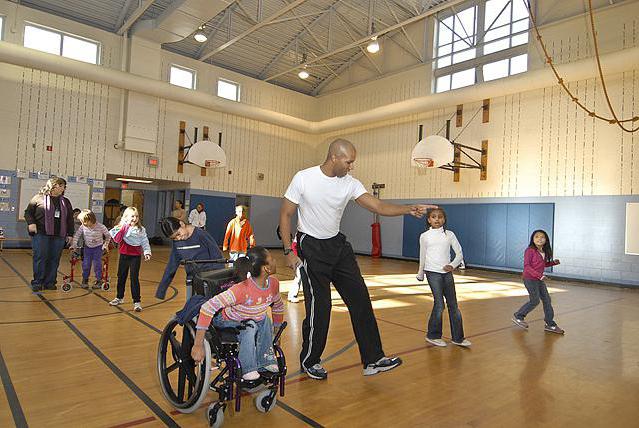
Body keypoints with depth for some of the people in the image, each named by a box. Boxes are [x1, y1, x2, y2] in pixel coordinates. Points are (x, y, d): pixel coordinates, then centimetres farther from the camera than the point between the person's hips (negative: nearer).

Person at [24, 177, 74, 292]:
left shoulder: (66, 202, 15)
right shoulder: (39, 198, 3)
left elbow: (70, 219, 16)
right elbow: (28, 212, 4)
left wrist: (70, 234, 12)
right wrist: (31, 223, -13)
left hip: (59, 236, 4)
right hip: (41, 235, -3)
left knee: (54, 260, 4)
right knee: (40, 258, -2)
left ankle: (49, 282, 13)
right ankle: (37, 282, 9)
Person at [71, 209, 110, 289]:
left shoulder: (101, 227, -21)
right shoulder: (83, 227, -13)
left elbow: (108, 236, -7)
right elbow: (77, 235, -1)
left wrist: (105, 245, -9)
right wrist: (74, 245, -7)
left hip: (98, 247, -3)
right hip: (87, 247, 3)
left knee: (97, 264, -3)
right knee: (86, 264, 3)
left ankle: (99, 281, 10)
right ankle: (85, 280, 19)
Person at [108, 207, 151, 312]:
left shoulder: (141, 229, -3)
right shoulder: (121, 227, 1)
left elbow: (145, 242, -2)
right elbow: (117, 239, -13)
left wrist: (147, 252, -14)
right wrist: (123, 228, -19)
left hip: (135, 256, -3)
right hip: (124, 255, 3)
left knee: (134, 278, -5)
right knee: (121, 276, 15)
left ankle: (137, 301, 0)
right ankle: (120, 297, 34)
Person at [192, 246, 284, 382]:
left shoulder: (273, 283, -18)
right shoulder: (242, 290, -40)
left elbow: (278, 306, 5)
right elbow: (207, 308, -42)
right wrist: (198, 345, -42)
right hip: (223, 321, -7)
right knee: (250, 327, -29)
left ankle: (265, 361, 11)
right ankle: (248, 369, -10)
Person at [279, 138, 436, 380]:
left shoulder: (350, 183, -2)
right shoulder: (303, 178, -13)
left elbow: (379, 207, -8)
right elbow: (285, 215, -7)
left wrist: (409, 209, -24)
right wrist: (288, 251, -13)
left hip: (338, 244, 5)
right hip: (311, 247, -5)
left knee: (360, 299, 2)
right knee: (319, 307, -4)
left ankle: (373, 360, 13)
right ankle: (309, 361, 19)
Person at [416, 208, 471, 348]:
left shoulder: (449, 234, 5)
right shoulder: (424, 236, 2)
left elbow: (459, 254, 5)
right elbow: (422, 256, 11)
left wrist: (452, 265, -13)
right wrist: (420, 274, 16)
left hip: (447, 273, 3)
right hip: (432, 272, -3)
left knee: (453, 305, 7)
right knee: (439, 304, -7)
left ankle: (458, 337, 19)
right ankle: (433, 336, 10)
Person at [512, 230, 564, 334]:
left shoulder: (544, 252, 8)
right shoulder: (530, 251, -16)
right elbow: (526, 266, -20)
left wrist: (553, 262, 6)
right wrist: (538, 275, -28)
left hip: (539, 279, 8)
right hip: (530, 279, -8)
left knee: (547, 300, 8)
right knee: (535, 300, -6)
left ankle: (550, 324, 19)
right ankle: (518, 316, 12)